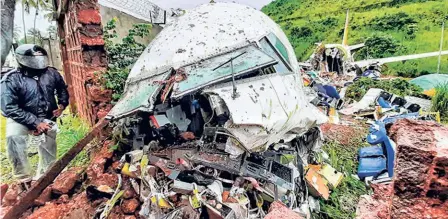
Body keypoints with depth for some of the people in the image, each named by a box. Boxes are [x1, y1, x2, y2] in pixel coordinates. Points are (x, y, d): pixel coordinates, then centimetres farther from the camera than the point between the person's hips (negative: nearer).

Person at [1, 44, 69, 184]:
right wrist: (35, 123, -30)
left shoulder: (51, 73, -8)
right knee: (13, 137, -32)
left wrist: (62, 104, -4)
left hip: (47, 119, 3)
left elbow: (62, 89, 12)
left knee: (49, 155, 9)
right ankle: (24, 178, -15)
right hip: (22, 119, -3)